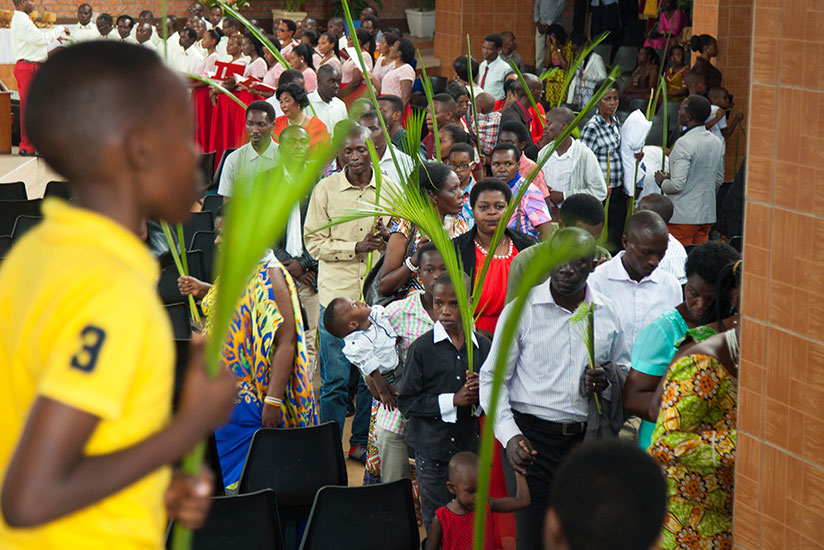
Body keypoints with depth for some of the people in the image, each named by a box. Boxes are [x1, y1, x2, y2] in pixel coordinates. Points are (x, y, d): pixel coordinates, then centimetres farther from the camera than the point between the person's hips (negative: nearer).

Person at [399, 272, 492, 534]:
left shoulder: (482, 346, 4)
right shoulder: (421, 348, -7)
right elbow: (406, 401, -8)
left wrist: (481, 393, -10)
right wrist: (452, 401, -16)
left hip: (469, 444, 3)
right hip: (432, 447, -3)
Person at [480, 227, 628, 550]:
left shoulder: (607, 313, 8)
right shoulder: (522, 309, -2)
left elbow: (622, 371, 22)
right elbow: (492, 378, -1)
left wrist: (606, 380, -3)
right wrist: (509, 435, -14)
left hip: (586, 438, 3)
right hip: (531, 436, -3)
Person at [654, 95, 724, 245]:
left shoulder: (684, 143, -18)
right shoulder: (716, 142, 8)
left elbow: (677, 184, -22)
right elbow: (719, 179, 18)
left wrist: (662, 182, -3)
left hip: (683, 216, -8)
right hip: (707, 214, 8)